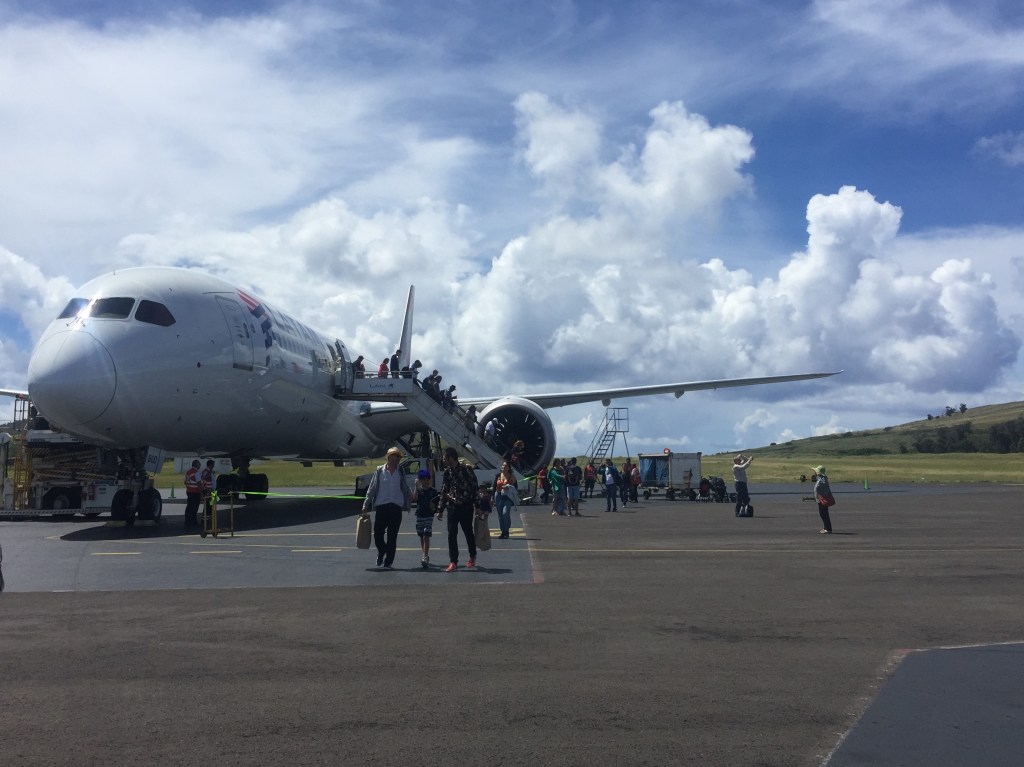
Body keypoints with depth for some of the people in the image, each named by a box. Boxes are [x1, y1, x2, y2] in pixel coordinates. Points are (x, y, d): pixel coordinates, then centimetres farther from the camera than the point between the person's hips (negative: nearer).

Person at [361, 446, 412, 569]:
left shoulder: (400, 472, 9)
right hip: (381, 507, -1)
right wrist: (366, 505, -1)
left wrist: (408, 504, 13)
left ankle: (388, 561, 12)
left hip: (396, 507, 1)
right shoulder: (379, 470, 3)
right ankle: (381, 552, 30)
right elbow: (372, 488, 3)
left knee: (392, 536, 3)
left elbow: (405, 490, 15)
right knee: (377, 533, 0)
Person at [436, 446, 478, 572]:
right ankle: (453, 562, 1)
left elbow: (474, 487, -7)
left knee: (468, 533, 11)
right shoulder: (447, 472, 6)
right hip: (452, 508, 4)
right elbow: (444, 491, 12)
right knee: (451, 534, -3)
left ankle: (472, 557, 31)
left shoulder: (466, 470, -11)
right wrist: (440, 509, 12)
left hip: (466, 507, -4)